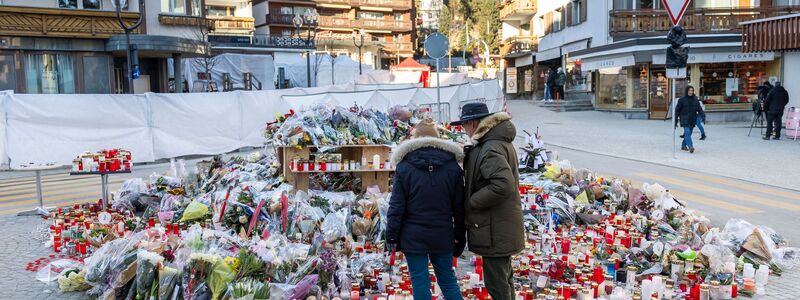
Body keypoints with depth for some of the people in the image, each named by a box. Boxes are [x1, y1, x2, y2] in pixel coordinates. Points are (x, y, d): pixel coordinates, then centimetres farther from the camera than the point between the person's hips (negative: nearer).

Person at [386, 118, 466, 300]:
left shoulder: (404, 167, -5)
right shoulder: (453, 167, 2)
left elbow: (396, 206, -6)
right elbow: (459, 207, 4)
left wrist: (391, 236, 1)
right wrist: (460, 237, 12)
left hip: (413, 237, -2)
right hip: (442, 236, 2)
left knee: (420, 282, 4)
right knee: (448, 280, 14)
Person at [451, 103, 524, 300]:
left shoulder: (491, 149, -22)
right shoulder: (500, 142, 11)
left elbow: (503, 185, -32)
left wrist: (471, 202, -20)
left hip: (494, 230, -10)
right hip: (503, 227, 10)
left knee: (496, 283, 0)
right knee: (504, 277, 23)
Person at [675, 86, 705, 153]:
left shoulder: (695, 100, 7)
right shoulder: (682, 100, -4)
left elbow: (699, 109, 6)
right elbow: (677, 110, -1)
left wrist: (703, 115, -13)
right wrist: (675, 121, -1)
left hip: (693, 120, 4)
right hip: (685, 120, -4)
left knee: (689, 133, 11)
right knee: (687, 132, -17)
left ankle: (683, 145, 29)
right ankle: (690, 147, -23)